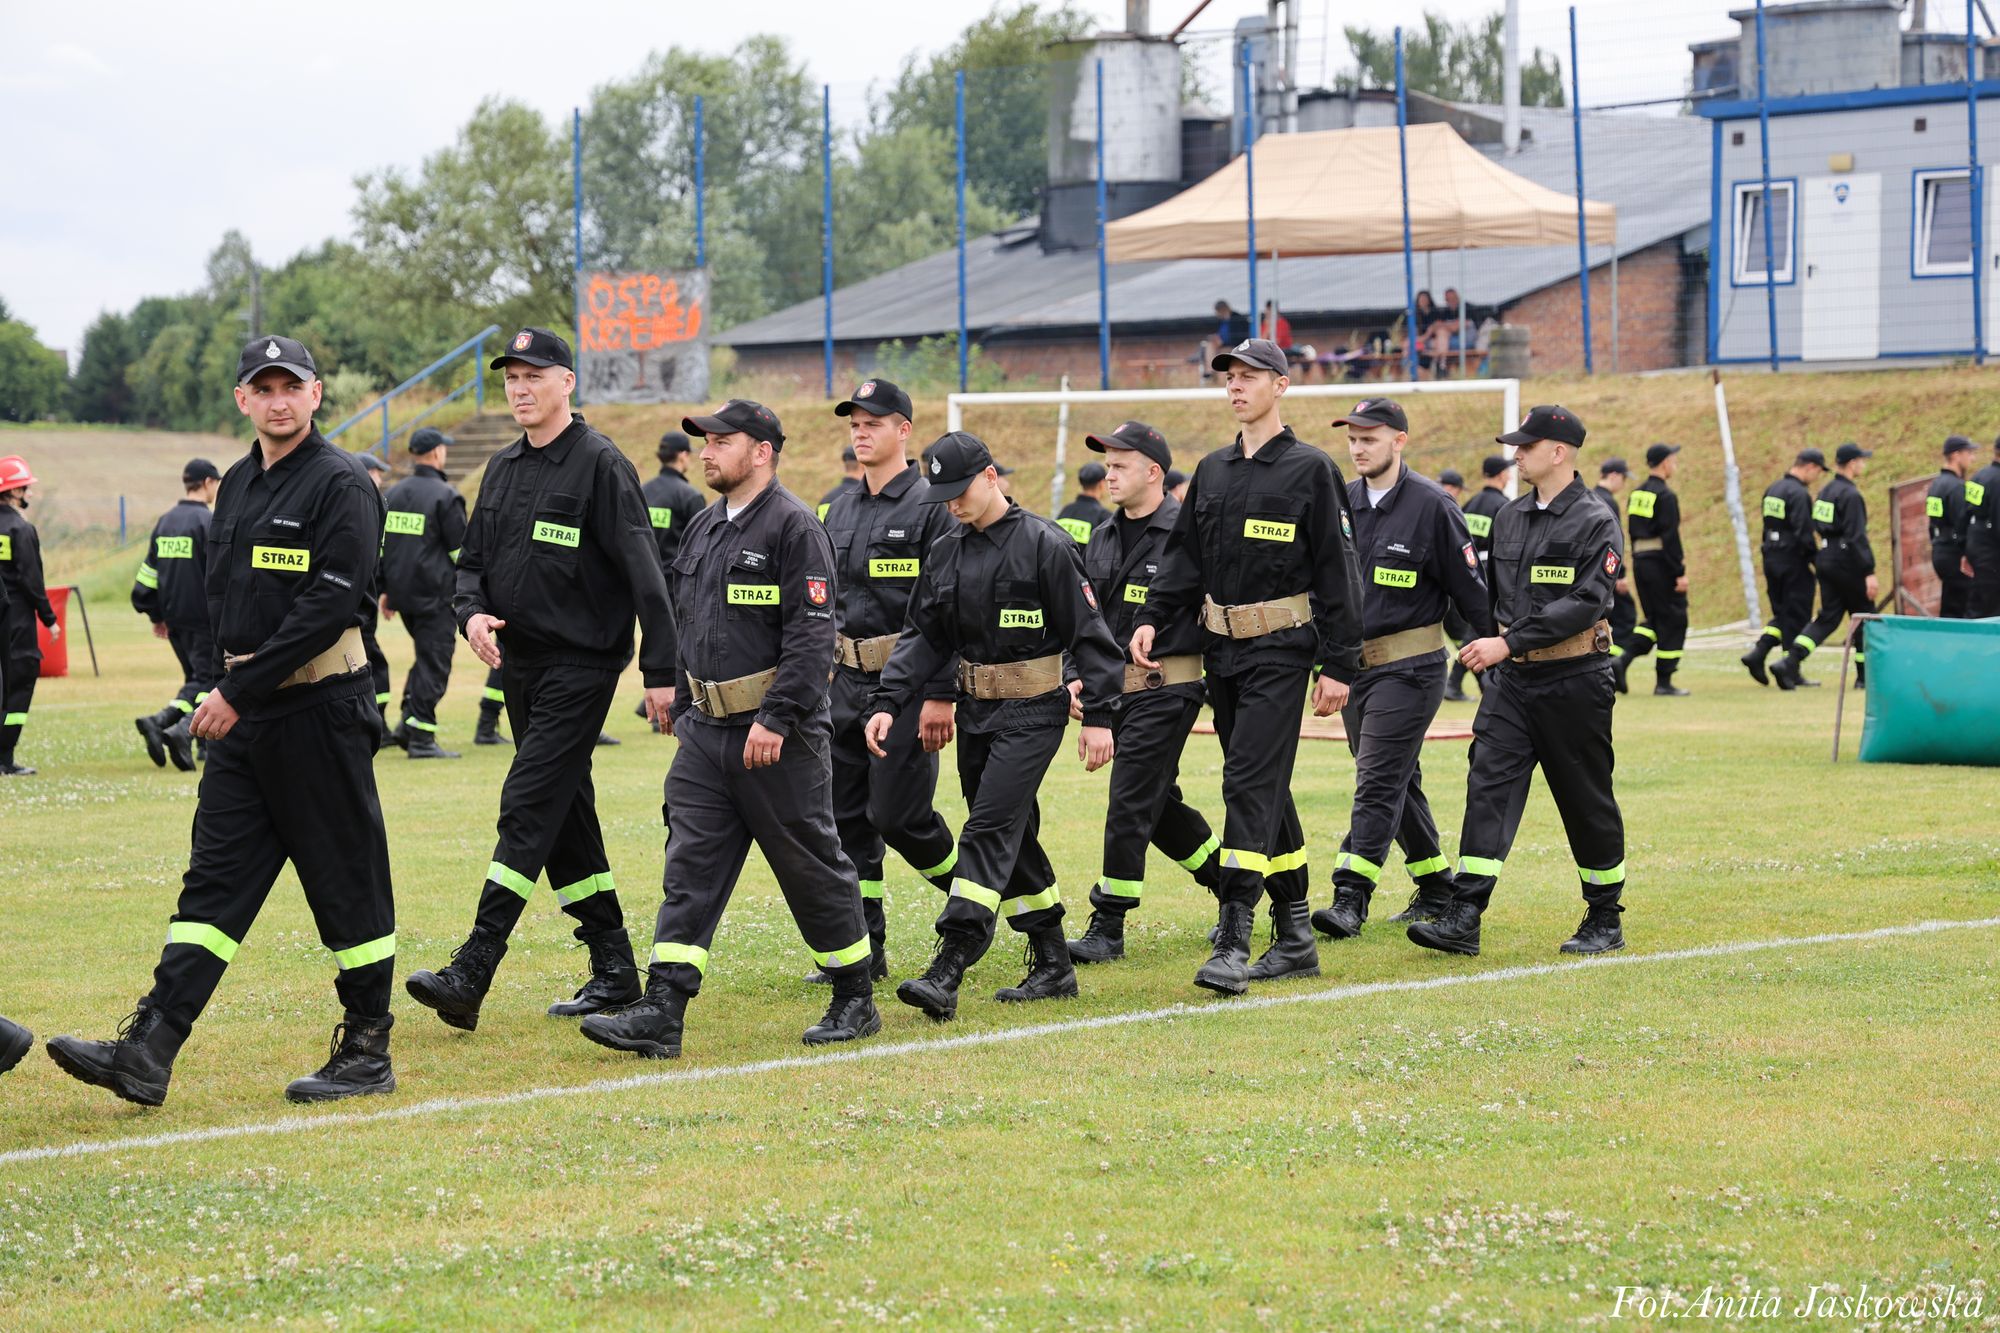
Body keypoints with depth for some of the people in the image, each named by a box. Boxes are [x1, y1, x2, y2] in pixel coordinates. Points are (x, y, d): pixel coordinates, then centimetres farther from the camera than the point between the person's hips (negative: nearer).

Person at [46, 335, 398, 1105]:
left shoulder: (341, 485, -10)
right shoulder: (238, 485, 15)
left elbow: (331, 604, -19)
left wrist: (241, 691, -20)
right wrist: (230, 684, 8)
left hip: (321, 713, -8)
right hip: (243, 713, 8)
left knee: (347, 882, 0)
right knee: (213, 883, 1)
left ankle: (367, 1054, 10)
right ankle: (147, 1055, -6)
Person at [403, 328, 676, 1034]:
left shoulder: (601, 465, -9)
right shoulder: (502, 469, 13)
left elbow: (643, 572, -13)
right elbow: (472, 563, 19)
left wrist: (660, 672, -16)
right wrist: (472, 612, -5)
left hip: (581, 664, -8)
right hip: (519, 663, 8)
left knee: (529, 809, -14)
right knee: (566, 816, 11)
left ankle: (470, 975, -20)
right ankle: (614, 969, 18)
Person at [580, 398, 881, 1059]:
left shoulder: (794, 526, -11)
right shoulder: (702, 530, 15)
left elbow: (811, 636, -18)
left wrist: (776, 720, -23)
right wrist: (683, 711, 18)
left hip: (778, 735, -8)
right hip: (706, 731, 8)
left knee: (813, 868, 3)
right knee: (689, 870, -1)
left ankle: (856, 1002, 17)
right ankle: (661, 1013, -6)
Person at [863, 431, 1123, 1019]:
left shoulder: (1045, 546, -10)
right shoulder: (947, 553, 9)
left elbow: (1088, 634, -10)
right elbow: (923, 636, 11)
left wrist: (1099, 716, -13)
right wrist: (887, 703, -2)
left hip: (1032, 712, -7)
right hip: (975, 712, 7)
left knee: (989, 832, -15)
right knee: (1015, 839, 12)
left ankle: (947, 974, -22)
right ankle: (1052, 965, 22)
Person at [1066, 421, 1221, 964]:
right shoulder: (1103, 538, 12)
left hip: (1166, 690, -8)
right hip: (1116, 689, 8)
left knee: (1130, 806, -9)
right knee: (1159, 803, 16)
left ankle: (1108, 929, -5)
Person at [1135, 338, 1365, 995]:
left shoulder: (1309, 470, -6)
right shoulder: (1212, 471, 13)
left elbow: (1337, 572, -7)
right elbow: (1184, 557, 15)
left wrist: (1338, 665, -11)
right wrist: (1152, 618, -2)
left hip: (1280, 651, -7)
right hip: (1221, 650, 7)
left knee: (1250, 784, -15)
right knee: (1266, 791, 11)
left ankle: (1233, 943, -20)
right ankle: (1294, 937, 17)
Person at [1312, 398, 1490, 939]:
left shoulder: (1430, 506, -10)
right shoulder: (1341, 503, 7)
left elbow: (1470, 589, -7)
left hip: (1409, 667, -7)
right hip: (1353, 664, 7)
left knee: (1378, 780, -13)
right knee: (1397, 780, 14)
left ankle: (1351, 896, -18)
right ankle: (1436, 888, 26)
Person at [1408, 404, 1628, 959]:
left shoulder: (1596, 522, -9)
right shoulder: (1510, 517, 11)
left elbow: (1586, 603, -19)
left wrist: (1509, 643, -23)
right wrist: (1483, 647, 15)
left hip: (1573, 680, -5)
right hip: (1511, 678, 5)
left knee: (1587, 800, 5)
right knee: (1488, 784, -8)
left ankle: (1605, 919, 19)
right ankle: (1463, 918, -15)